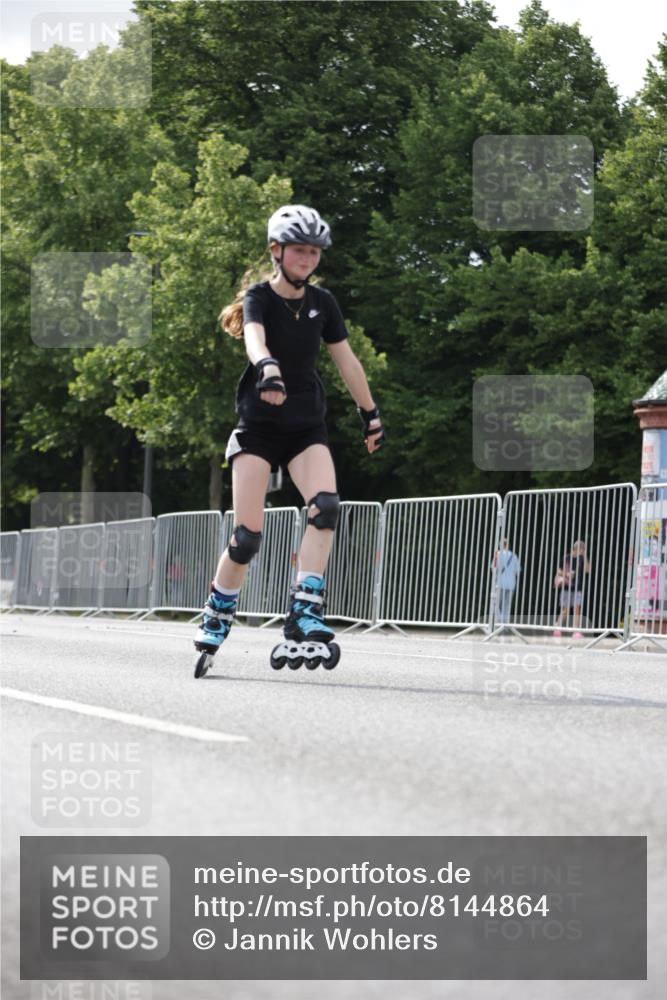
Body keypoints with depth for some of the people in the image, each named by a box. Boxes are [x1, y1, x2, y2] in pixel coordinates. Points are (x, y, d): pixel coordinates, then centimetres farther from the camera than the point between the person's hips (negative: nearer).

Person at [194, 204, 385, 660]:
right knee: (248, 535, -8)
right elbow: (254, 338, -30)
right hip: (258, 425, -3)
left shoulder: (322, 302, 5)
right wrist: (267, 366, -52)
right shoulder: (259, 297, -8)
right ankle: (217, 616, 14)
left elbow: (347, 360, 14)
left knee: (326, 506, -25)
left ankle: (305, 609, -25)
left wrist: (371, 414, 16)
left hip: (307, 428, 3)